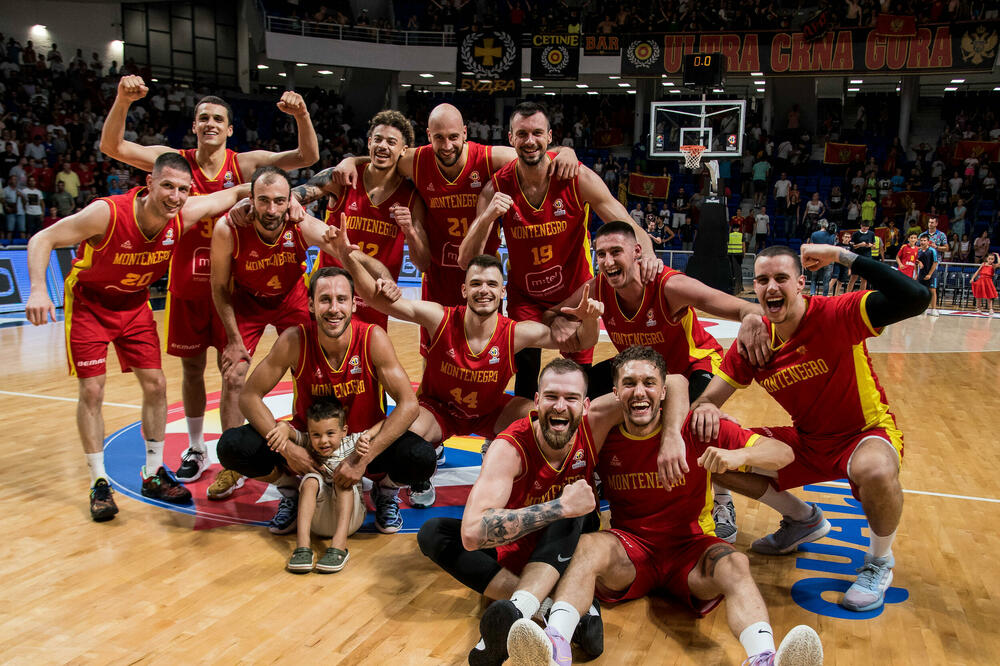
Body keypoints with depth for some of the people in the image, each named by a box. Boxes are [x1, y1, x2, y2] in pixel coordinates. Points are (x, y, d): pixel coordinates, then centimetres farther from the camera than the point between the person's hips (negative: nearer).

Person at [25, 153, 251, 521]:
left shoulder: (184, 215, -21)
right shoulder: (107, 213, -33)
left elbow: (235, 192, -6)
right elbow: (42, 239, -26)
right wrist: (38, 290, -40)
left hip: (135, 303, 4)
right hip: (89, 301, -4)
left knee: (155, 384, 1)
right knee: (92, 390, -7)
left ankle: (153, 474, 17)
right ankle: (99, 483, 8)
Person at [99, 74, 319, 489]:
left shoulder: (245, 164, -5)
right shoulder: (175, 161, -3)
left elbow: (307, 158, -12)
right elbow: (111, 147, -12)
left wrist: (302, 116, -30)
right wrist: (123, 101, -28)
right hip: (186, 284, 2)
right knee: (191, 367, 12)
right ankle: (196, 450, 29)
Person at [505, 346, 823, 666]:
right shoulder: (603, 437, -1)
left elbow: (783, 453, -8)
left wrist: (738, 455, -27)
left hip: (690, 547, 0)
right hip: (630, 549, 1)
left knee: (734, 563, -30)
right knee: (590, 544, -30)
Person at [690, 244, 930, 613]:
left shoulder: (835, 316, -23)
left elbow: (915, 298, -39)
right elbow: (708, 399, -7)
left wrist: (843, 255, -36)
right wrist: (704, 409, -33)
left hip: (867, 433, -5)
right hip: (807, 442, 5)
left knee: (876, 472, -41)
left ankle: (879, 562, -4)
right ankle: (803, 518, 19)